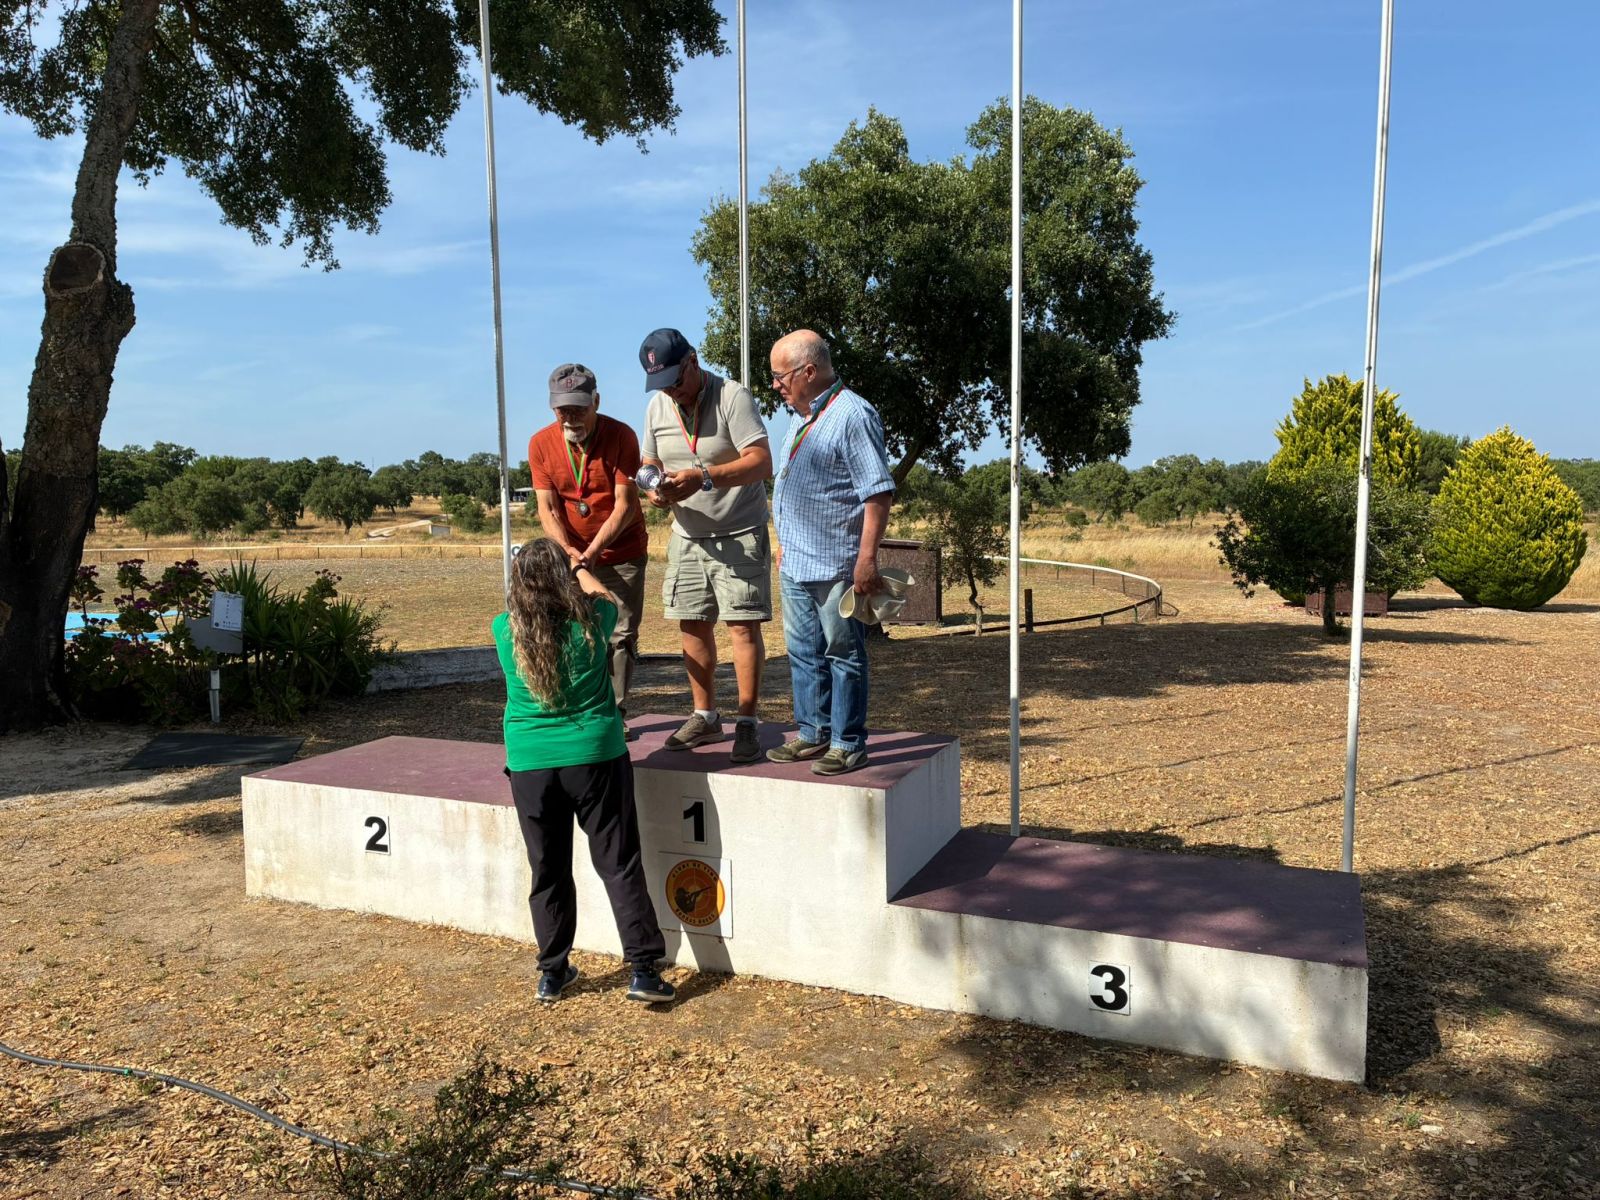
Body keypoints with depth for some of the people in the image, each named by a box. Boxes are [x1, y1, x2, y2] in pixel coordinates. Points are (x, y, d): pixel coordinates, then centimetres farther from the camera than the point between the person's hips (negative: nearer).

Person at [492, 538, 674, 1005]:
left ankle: (552, 973, 25)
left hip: (530, 766, 2)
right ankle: (643, 969, 7)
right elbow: (606, 596, 15)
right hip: (595, 757, -2)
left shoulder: (506, 631, -5)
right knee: (620, 865, 6)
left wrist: (529, 566, 32)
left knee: (548, 872, 14)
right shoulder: (590, 622, -9)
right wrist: (577, 565, 30)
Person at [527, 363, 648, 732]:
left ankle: (616, 711, 7)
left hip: (622, 553, -2)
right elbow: (546, 509, -8)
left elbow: (625, 505, -16)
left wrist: (595, 549, -28)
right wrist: (567, 550, -25)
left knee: (621, 634, -1)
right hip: (571, 554, 2)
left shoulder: (621, 436, -13)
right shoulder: (541, 443, -5)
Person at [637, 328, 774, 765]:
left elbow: (762, 464, -23)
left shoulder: (733, 396, -15)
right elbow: (649, 464, 13)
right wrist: (655, 490, -11)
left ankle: (746, 723, 2)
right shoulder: (657, 406, 5)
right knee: (693, 626, 9)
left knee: (743, 626, -6)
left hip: (739, 534, -6)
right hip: (687, 536, 6)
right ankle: (705, 717, 22)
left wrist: (704, 477, -35)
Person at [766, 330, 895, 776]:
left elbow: (878, 492, -18)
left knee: (843, 655, 2)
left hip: (835, 567, -9)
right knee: (804, 654, 15)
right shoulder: (800, 416, 15)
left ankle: (848, 744, 12)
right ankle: (813, 734, 27)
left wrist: (867, 559, -22)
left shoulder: (852, 415, -14)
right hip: (796, 564, 9)